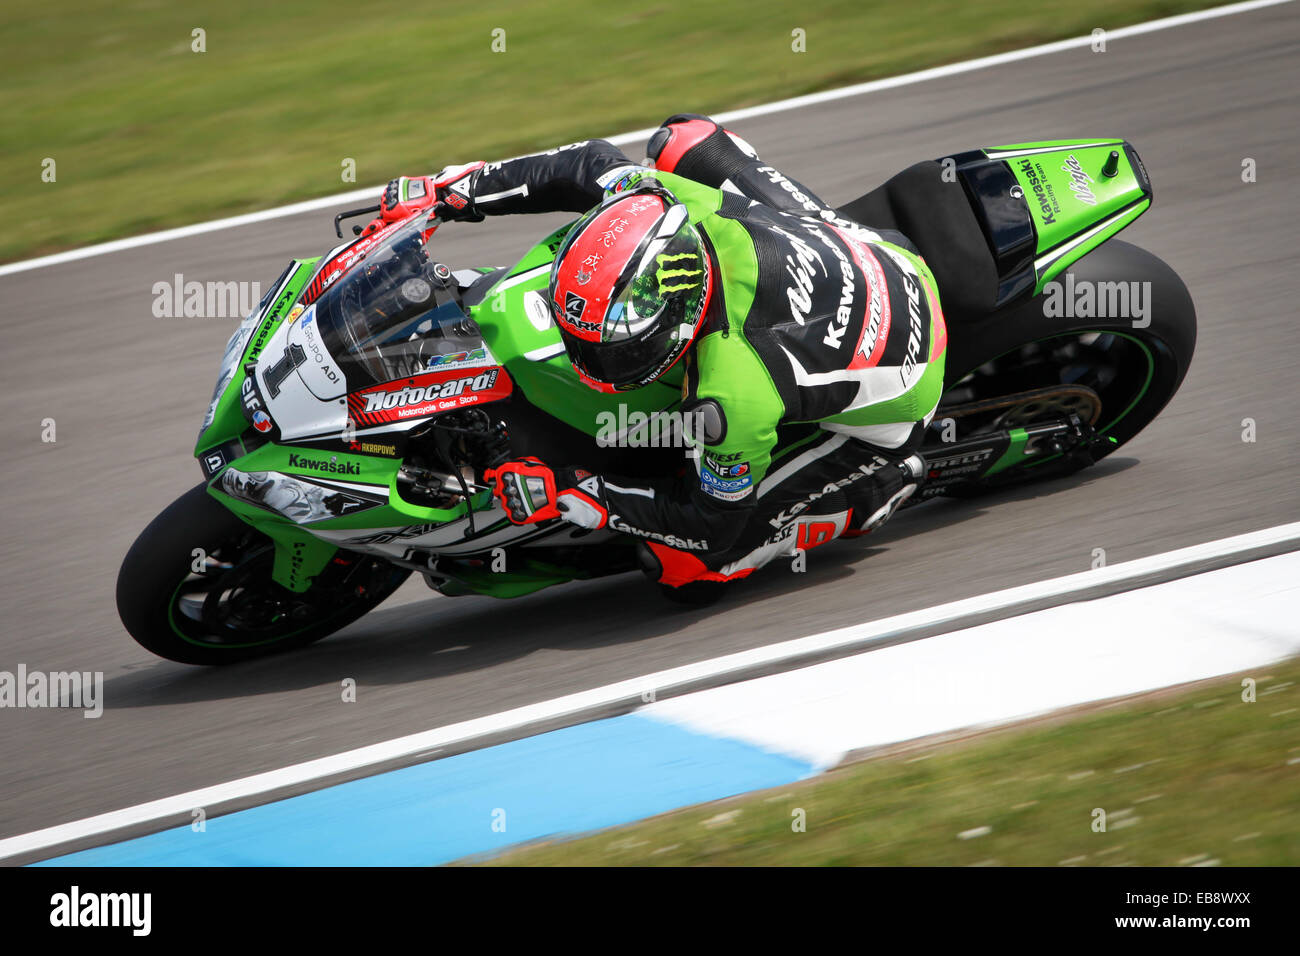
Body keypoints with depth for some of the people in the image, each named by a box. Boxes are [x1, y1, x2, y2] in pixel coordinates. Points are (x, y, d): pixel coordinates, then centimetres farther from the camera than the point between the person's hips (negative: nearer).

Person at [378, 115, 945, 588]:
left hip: (879, 412, -7)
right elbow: (591, 165, -6)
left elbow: (715, 517, -23)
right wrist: (459, 189, -5)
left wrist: (568, 493, -22)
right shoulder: (674, 204, -28)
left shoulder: (733, 395, -42)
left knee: (691, 560, -10)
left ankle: (885, 484, 4)